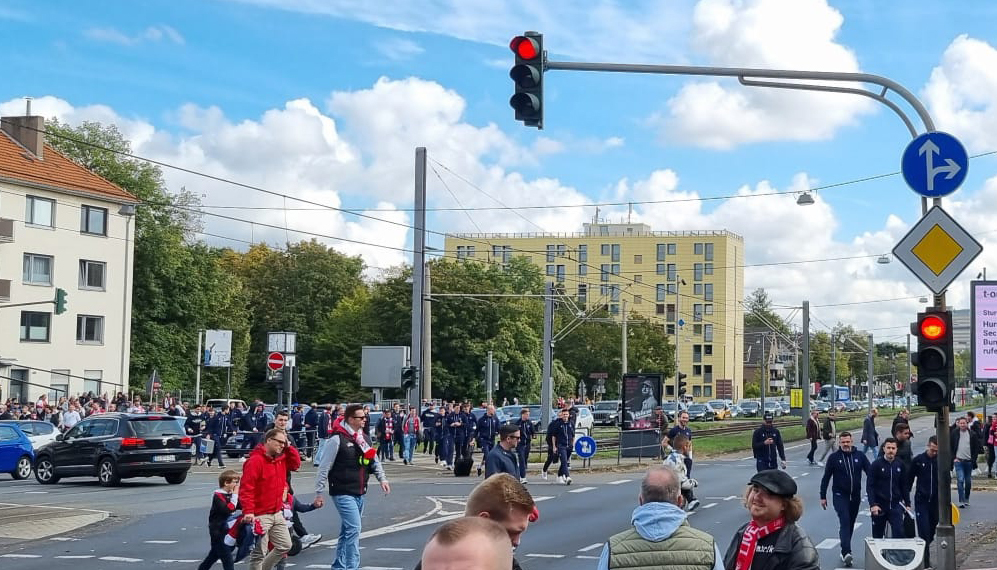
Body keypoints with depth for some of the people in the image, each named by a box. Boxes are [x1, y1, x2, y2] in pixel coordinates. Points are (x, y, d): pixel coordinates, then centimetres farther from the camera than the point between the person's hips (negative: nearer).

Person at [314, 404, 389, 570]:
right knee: (354, 528, -16)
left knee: (347, 532, 14)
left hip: (359, 493, 8)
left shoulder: (365, 439, 11)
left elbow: (374, 461, 19)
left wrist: (382, 478, 3)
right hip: (343, 493, -8)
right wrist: (319, 493, -9)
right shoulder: (337, 439, -12)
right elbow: (324, 468, -10)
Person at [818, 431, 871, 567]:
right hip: (840, 496, -3)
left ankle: (845, 551, 25)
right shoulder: (834, 458, -3)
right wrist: (823, 496, 1)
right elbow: (826, 478, 1)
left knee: (850, 524, 12)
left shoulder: (860, 456, 1)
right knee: (844, 521, -17)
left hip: (855, 496, 3)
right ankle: (846, 552, -26)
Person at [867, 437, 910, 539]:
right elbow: (870, 486, -8)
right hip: (879, 506, -2)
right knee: (877, 535, 8)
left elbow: (904, 486, 13)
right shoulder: (876, 465, -6)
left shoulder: (900, 465, 5)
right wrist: (873, 504, -18)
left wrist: (907, 503, 10)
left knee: (899, 533, -11)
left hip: (896, 505, 2)